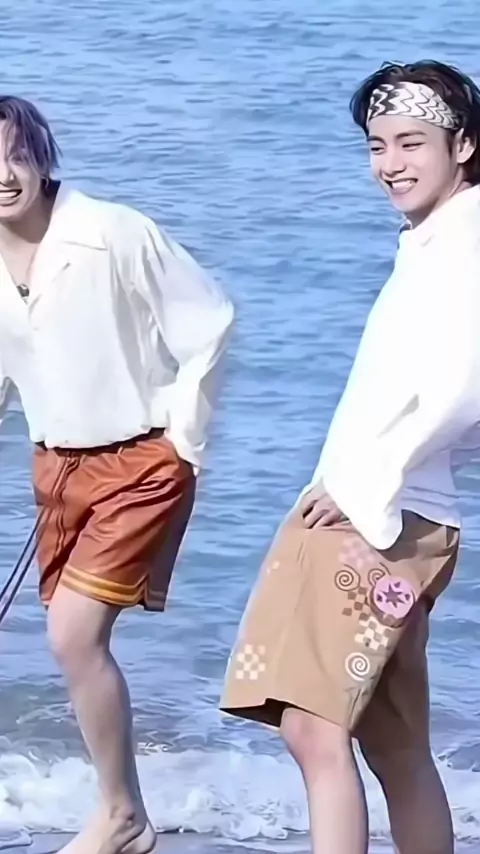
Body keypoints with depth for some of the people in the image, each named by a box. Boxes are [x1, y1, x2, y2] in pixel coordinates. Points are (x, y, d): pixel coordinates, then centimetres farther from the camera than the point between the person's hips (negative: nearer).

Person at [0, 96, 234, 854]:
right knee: (76, 640, 10)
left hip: (141, 461, -6)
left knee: (75, 635, -15)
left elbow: (209, 321, -13)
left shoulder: (114, 235, -20)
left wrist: (185, 436, -9)